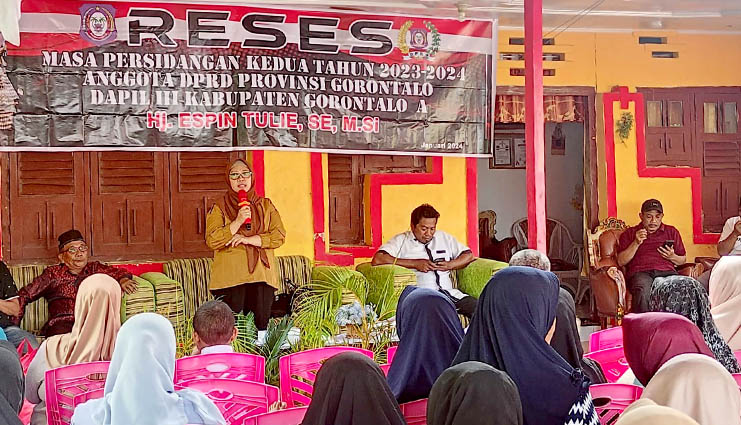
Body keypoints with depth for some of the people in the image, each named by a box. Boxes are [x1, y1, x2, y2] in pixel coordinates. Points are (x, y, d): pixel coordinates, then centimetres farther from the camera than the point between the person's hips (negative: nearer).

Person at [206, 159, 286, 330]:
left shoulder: (266, 205, 14)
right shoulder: (219, 208, 8)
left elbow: (279, 236, 3)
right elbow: (212, 241, -5)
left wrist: (248, 239, -9)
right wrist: (238, 221, -14)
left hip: (262, 276, 2)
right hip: (230, 277, -2)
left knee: (261, 322, -1)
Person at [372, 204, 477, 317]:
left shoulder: (444, 237, 23)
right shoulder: (401, 240, 8)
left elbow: (469, 255, 24)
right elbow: (377, 260, -8)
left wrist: (450, 265, 2)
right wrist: (415, 264, -8)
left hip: (450, 293, 5)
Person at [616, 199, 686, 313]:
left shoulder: (672, 232, 28)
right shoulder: (629, 233, 22)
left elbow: (683, 260, 29)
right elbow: (621, 261, 12)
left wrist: (672, 257, 6)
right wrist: (636, 243, 1)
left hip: (667, 272, 2)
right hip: (640, 272, -2)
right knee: (643, 291, -39)